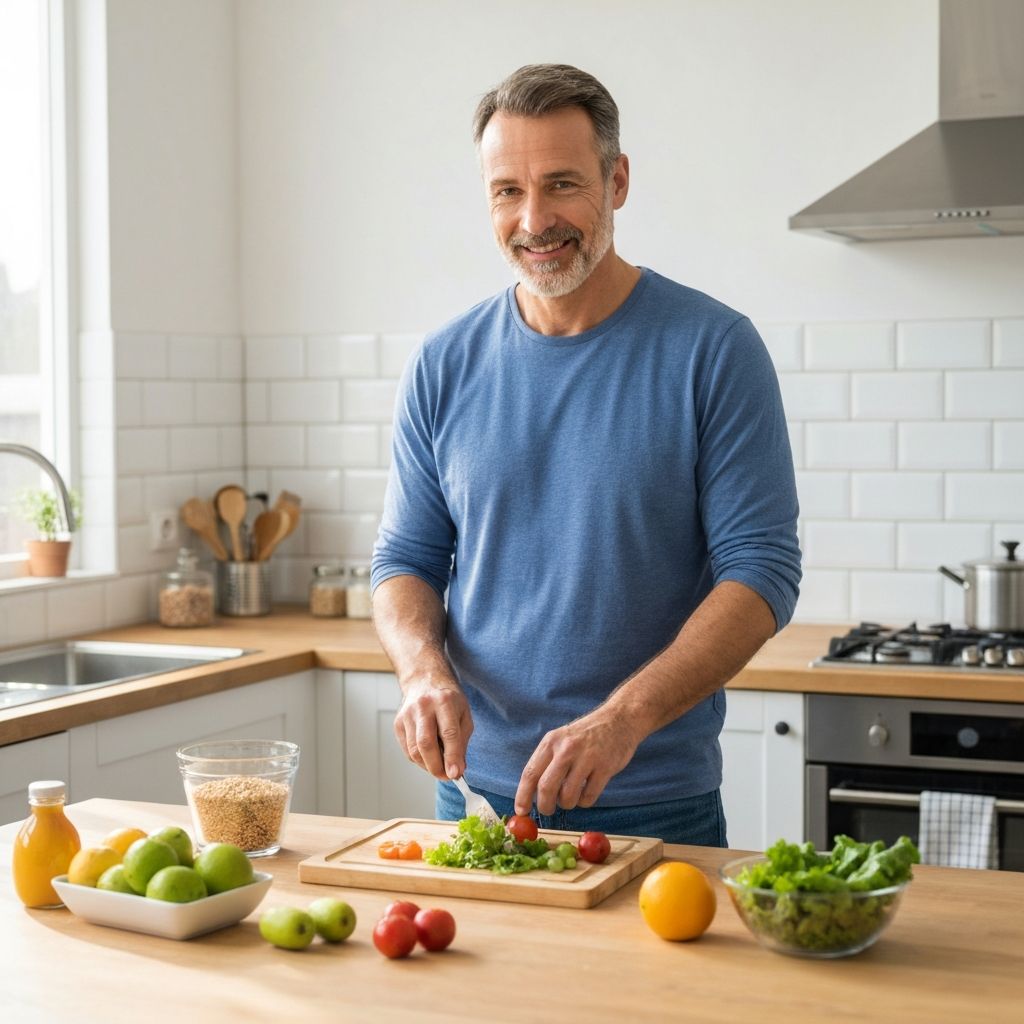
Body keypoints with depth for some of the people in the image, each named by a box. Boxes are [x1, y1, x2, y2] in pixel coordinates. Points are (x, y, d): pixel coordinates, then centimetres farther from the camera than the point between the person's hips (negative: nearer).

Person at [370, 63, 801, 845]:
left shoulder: (714, 349, -9)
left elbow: (762, 570, -13)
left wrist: (624, 719, -25)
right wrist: (425, 670, -15)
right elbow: (405, 559, 7)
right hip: (476, 792, 3)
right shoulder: (443, 367, 2)